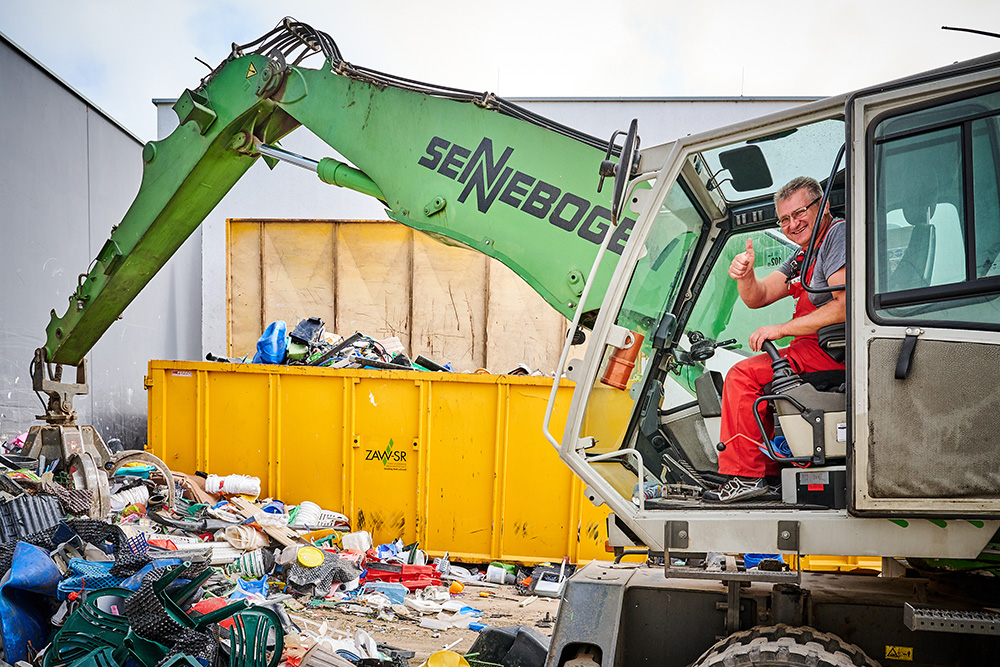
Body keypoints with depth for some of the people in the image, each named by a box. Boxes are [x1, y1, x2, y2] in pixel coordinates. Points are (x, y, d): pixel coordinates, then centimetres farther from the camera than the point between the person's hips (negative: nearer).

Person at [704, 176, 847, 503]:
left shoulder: (840, 234, -12)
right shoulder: (804, 254, 18)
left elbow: (845, 307, -25)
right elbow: (758, 298, 11)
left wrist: (781, 329, -18)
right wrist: (745, 276, -13)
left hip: (835, 350, -11)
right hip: (817, 349, 11)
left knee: (743, 376, -17)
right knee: (754, 378, 23)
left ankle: (745, 476, -12)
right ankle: (768, 472, 20)